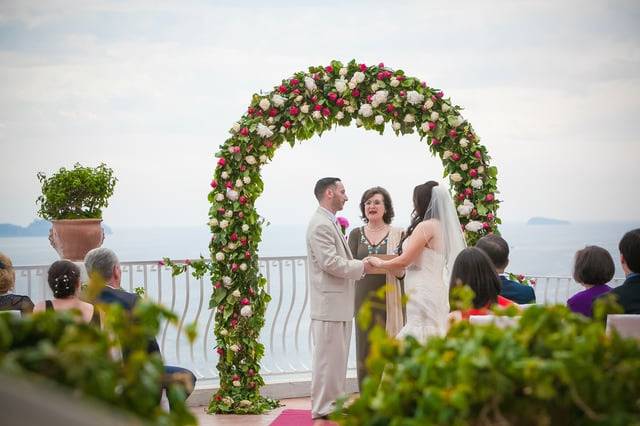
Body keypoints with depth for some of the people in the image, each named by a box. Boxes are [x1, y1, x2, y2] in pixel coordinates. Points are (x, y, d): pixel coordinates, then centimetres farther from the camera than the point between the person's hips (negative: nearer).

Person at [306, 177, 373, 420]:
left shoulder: (329, 223, 18)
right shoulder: (320, 225, -15)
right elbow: (331, 263, -22)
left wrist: (359, 265, 5)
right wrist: (361, 267, -11)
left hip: (339, 302, 10)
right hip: (329, 302, -10)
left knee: (337, 356, 14)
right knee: (327, 356, -4)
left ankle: (334, 402, 22)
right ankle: (323, 408, 2)